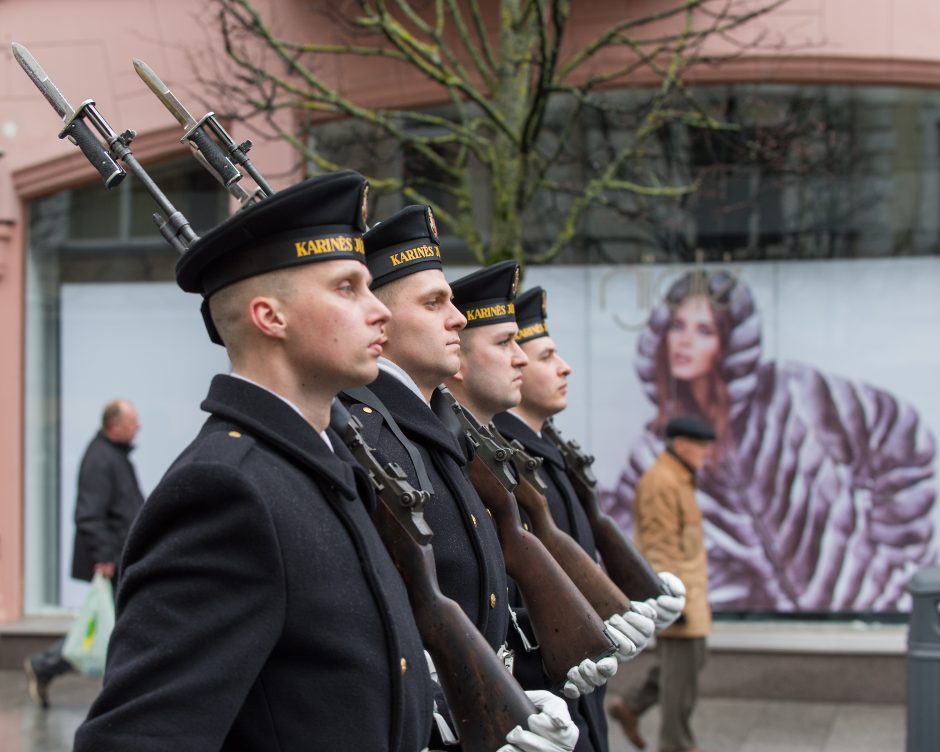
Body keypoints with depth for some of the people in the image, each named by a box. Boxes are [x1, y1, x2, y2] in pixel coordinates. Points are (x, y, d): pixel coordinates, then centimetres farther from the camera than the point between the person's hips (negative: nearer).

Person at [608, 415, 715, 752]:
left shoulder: (678, 480, 17)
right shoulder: (660, 482, -15)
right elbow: (661, 547, -20)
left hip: (686, 586, 10)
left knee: (690, 659, 14)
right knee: (682, 664, -4)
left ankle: (630, 706, 20)